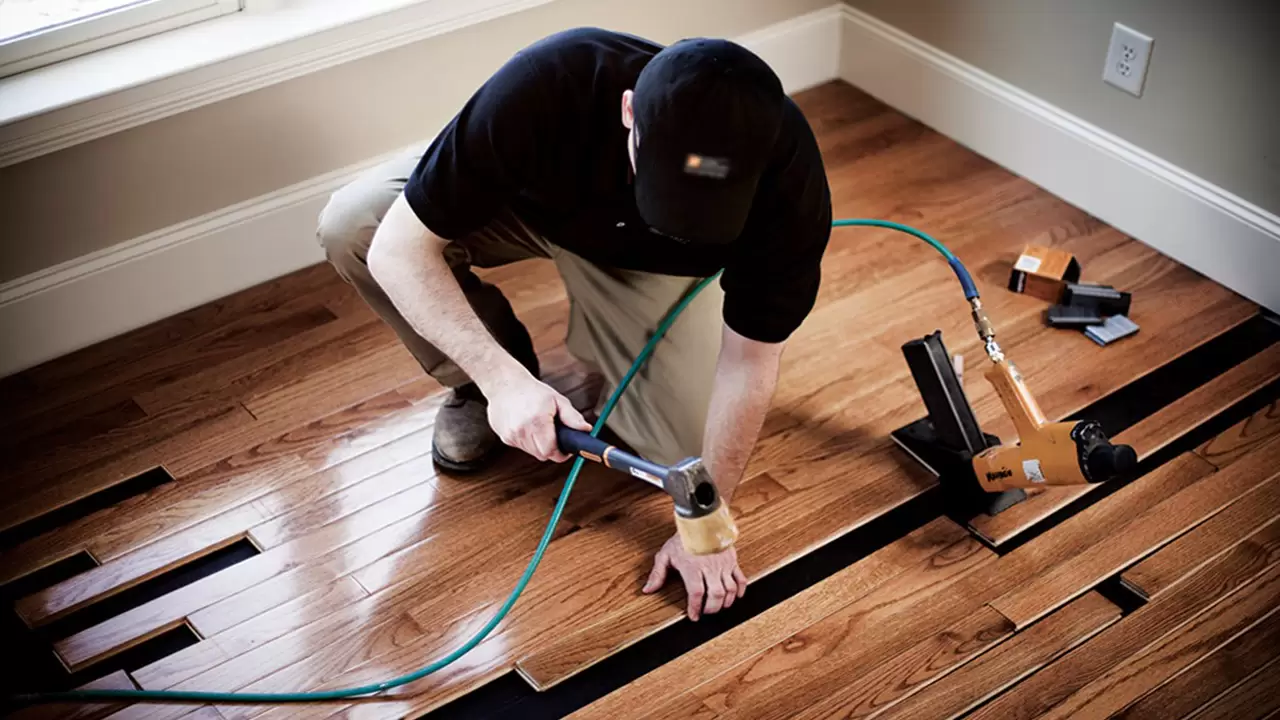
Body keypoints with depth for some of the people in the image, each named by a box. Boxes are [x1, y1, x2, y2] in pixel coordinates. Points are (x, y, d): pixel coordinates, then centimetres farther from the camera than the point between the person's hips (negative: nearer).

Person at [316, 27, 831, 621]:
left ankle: (599, 353, 17)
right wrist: (502, 378, -44)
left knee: (687, 451, -16)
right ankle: (477, 383, 0)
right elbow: (399, 246, -33)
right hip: (527, 200, 0)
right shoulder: (542, 87, -43)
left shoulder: (788, 176, -37)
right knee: (349, 225, -26)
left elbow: (749, 362, -24)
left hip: (651, 264, 0)